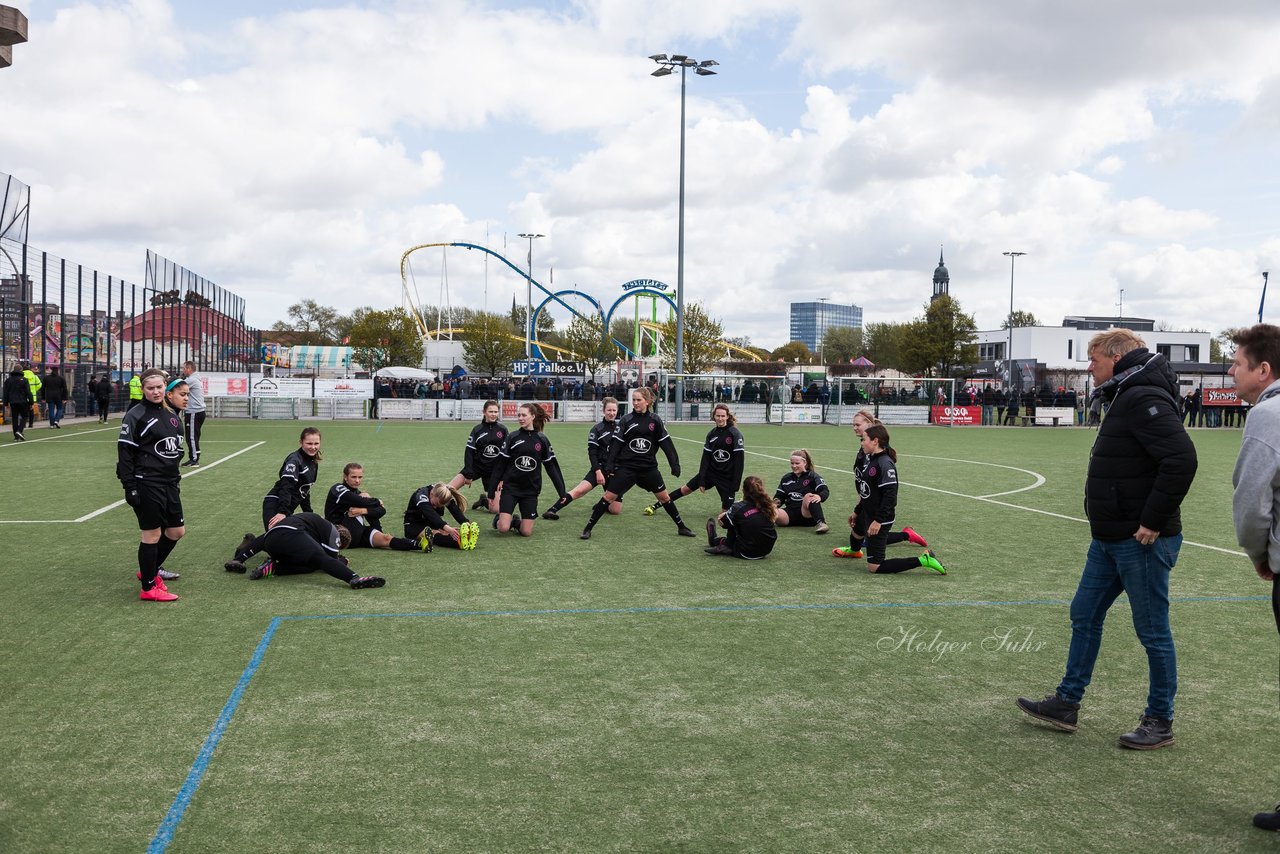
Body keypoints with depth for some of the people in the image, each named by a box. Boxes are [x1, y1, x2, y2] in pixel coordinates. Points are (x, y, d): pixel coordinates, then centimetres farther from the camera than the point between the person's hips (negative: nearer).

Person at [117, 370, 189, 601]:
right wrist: (129, 487, -17)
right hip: (147, 484, -8)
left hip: (169, 482, 8)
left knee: (177, 531, 14)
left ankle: (150, 570, 33)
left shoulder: (171, 413, 12)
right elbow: (125, 452, -13)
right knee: (152, 534, -1)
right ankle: (148, 588, 10)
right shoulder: (136, 415, -10)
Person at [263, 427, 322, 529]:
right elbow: (286, 486, -27)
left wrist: (308, 513, 21)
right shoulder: (294, 460, -15)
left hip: (286, 509, 9)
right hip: (275, 507, -9)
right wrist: (282, 512, -37)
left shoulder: (314, 463, 12)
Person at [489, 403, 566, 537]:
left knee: (526, 532, -4)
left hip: (531, 490, 1)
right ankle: (498, 519, 21)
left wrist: (562, 491, 1)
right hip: (510, 487, -1)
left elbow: (551, 466, 4)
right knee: (503, 529, -13)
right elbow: (500, 464, 1)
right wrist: (492, 491, 0)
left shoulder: (542, 440, 1)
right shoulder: (512, 437, -1)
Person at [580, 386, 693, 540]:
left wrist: (675, 464, -5)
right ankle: (588, 528, 4)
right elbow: (616, 444, -3)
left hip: (649, 468, 2)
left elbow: (666, 443, 0)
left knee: (664, 496, 9)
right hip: (626, 467, -1)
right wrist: (609, 465, -10)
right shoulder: (626, 420, -2)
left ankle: (681, 527, 24)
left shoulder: (655, 420, 0)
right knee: (609, 496, -5)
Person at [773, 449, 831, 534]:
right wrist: (776, 502, -6)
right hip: (791, 512, 1)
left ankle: (821, 523, -45)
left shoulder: (812, 476, 5)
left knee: (809, 496, -38)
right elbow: (779, 496, 19)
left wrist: (819, 496, -34)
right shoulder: (786, 478, 19)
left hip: (808, 514, -1)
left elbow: (825, 491, -9)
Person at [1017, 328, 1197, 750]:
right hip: (1110, 539, 11)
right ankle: (1066, 704, 25)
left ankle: (1160, 722, 18)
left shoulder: (1144, 399, -19)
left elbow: (1181, 459, -29)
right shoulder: (1126, 397, 13)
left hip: (1141, 542, -11)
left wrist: (1153, 521, -24)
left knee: (1153, 631, 4)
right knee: (1084, 615, 15)